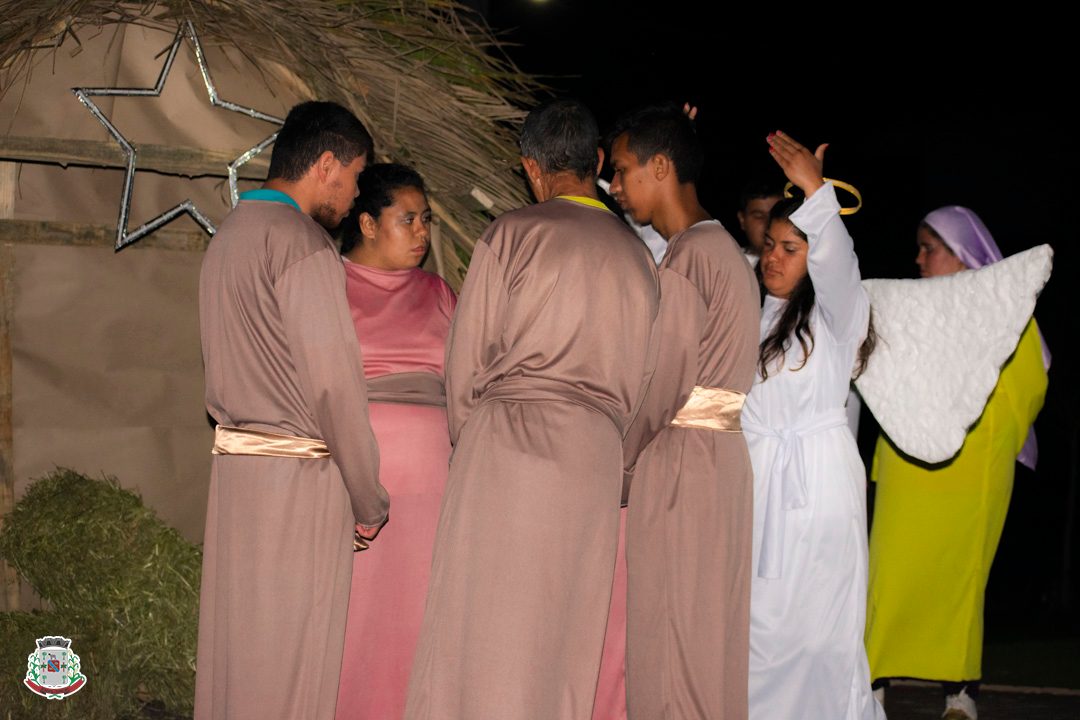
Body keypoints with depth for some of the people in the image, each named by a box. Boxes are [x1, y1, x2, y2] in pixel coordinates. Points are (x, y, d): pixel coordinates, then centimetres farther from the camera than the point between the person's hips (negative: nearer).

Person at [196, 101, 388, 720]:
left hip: (235, 461, 9)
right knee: (290, 668, -3)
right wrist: (369, 502, -9)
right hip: (299, 474, -9)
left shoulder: (228, 238, 16)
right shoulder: (302, 242, -13)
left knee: (237, 640, 14)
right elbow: (333, 382, -17)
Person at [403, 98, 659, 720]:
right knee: (566, 634, 8)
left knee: (484, 628, -1)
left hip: (506, 438, -4)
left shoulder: (511, 235, -1)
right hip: (597, 454, 4)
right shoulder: (637, 254, 12)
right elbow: (641, 379, 13)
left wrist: (467, 441, 15)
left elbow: (467, 357, 1)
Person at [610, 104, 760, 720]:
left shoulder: (687, 259, -13)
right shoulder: (726, 251, 16)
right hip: (721, 454, 9)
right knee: (709, 632, 12)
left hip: (677, 456, -9)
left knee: (670, 634, -5)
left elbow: (663, 385, -16)